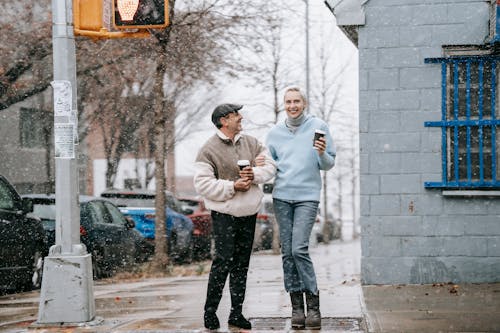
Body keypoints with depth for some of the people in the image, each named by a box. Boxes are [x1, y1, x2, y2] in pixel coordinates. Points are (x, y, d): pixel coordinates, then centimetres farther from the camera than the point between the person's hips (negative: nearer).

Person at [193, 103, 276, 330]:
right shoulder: (209, 150, -8)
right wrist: (232, 186, -19)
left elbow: (269, 165, 8)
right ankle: (210, 311, -1)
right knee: (223, 260, -12)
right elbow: (202, 184, -14)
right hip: (224, 213, -6)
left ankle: (236, 313, 14)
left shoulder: (251, 143, 10)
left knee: (242, 263, 8)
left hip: (248, 213, 6)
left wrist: (254, 175, -12)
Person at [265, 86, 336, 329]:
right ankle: (297, 307, 8)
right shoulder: (275, 132, 13)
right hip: (281, 197, 4)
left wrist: (323, 153, -17)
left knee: (299, 249, -15)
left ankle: (313, 305, -6)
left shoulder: (318, 127, 3)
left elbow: (328, 165, 4)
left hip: (307, 195, -4)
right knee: (287, 252, 3)